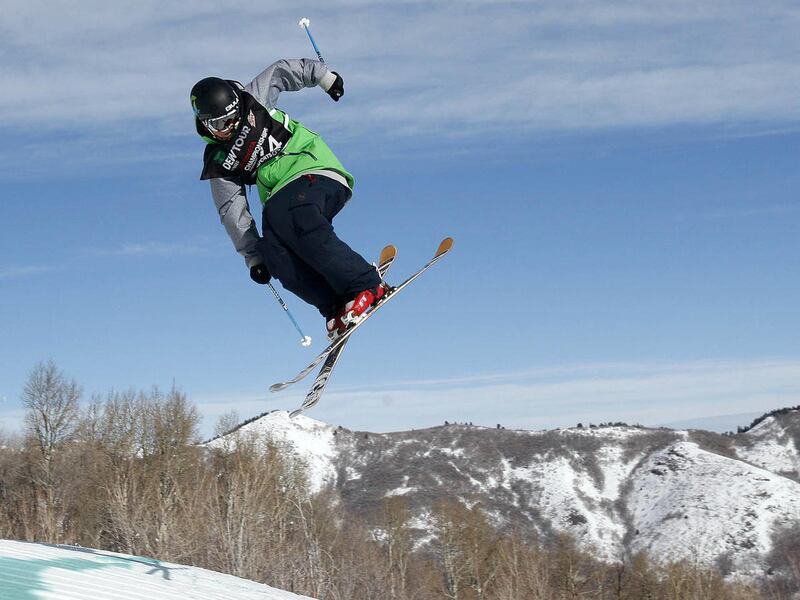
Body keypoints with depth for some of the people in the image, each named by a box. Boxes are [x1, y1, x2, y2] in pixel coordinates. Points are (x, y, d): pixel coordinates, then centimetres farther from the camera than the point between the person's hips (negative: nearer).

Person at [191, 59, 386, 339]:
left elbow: (281, 70, 20)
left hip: (314, 170, -4)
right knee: (274, 251, -26)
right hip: (280, 197, 4)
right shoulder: (218, 163, 8)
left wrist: (324, 76, 27)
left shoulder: (255, 100, 4)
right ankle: (336, 307, -26)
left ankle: (366, 286, -36)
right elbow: (233, 212, 5)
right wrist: (252, 256, 1)